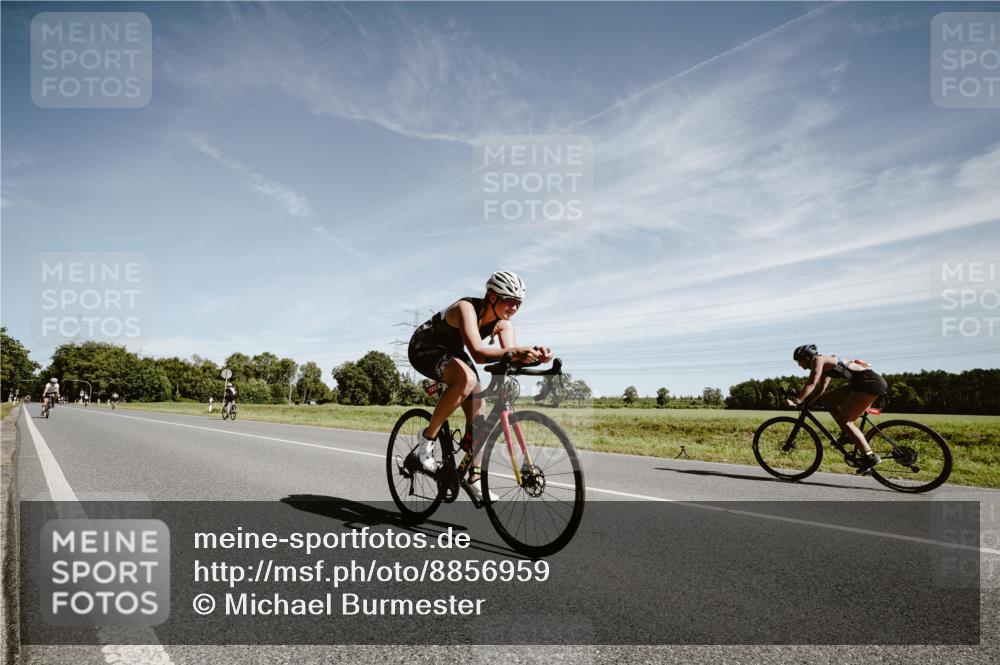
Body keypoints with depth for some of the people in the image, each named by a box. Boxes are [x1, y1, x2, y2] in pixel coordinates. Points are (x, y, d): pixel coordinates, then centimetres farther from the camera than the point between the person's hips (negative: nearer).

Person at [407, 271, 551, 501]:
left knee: (477, 412, -4)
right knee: (466, 379, -36)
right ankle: (428, 437, -20)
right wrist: (516, 352, -61)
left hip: (453, 352, 7)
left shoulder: (503, 322, -13)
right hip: (424, 349, -7)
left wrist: (535, 354, -44)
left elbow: (511, 356, -23)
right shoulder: (466, 308, -34)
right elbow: (478, 353, -48)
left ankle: (475, 477, 9)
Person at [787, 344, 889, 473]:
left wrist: (796, 401, -15)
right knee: (829, 401, 12)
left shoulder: (818, 360, -7)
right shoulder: (825, 364, 21)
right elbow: (820, 389, 22)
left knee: (844, 420, -9)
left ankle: (870, 456, -10)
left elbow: (811, 384, -16)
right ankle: (849, 435, 12)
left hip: (871, 383, -10)